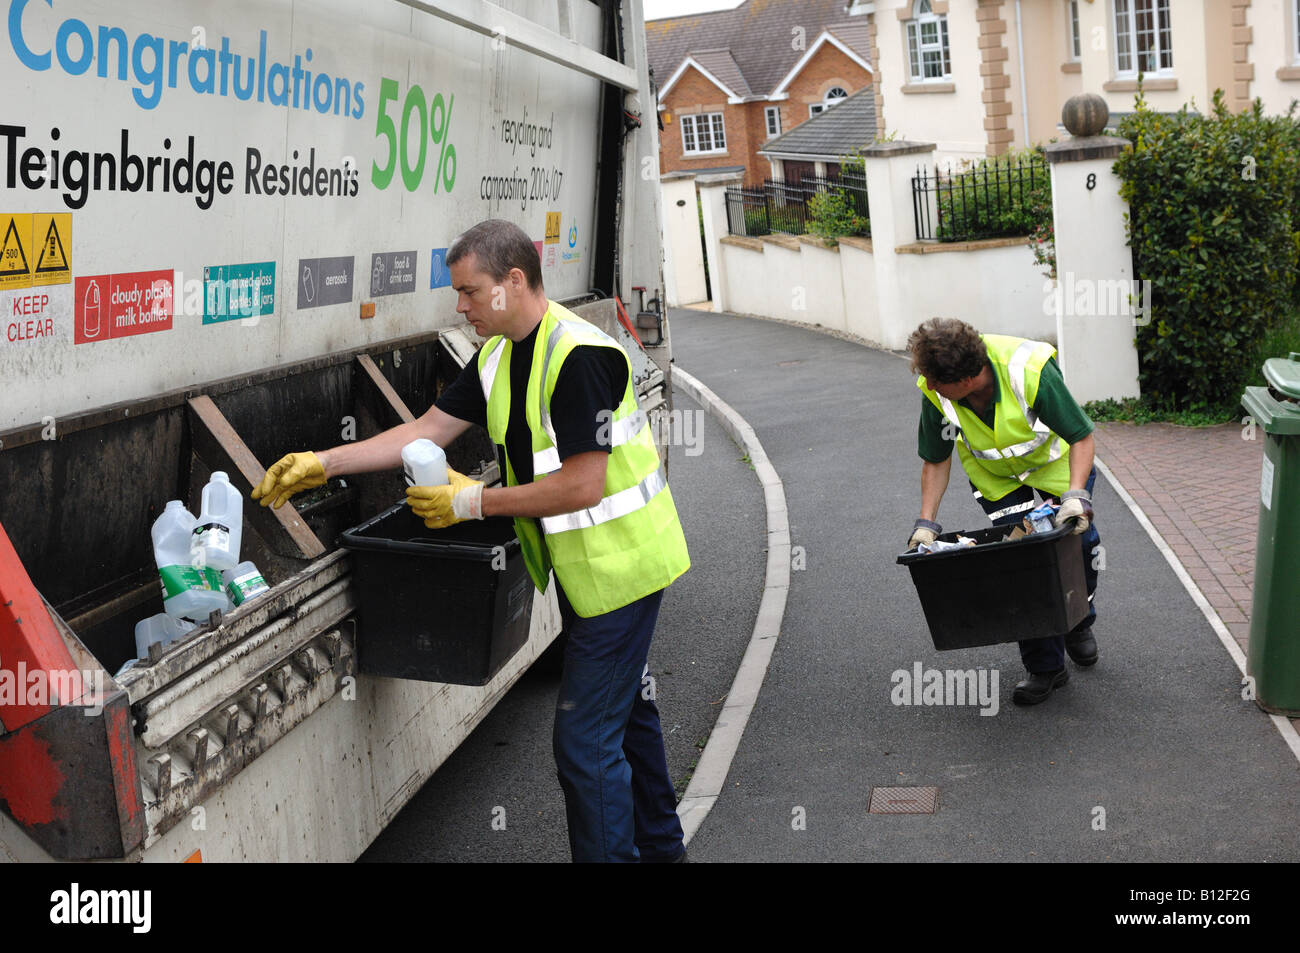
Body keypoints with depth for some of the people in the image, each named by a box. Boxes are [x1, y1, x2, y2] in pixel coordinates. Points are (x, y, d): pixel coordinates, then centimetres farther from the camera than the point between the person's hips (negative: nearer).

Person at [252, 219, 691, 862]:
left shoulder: (579, 355, -25)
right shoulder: (498, 355, 5)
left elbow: (584, 485, -27)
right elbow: (430, 429, 8)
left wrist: (474, 502, -19)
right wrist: (323, 464, 2)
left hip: (618, 566, -10)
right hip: (584, 564, 10)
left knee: (585, 736, -7)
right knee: (624, 705, 22)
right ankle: (657, 844, 40)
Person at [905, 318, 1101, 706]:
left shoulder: (1032, 372, -40)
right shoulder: (934, 392, -29)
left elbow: (1081, 438, -29)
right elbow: (936, 460, -12)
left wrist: (1076, 495, -44)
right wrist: (926, 522, -20)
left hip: (1053, 460, -1)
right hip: (995, 475, 1)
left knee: (1080, 542, -4)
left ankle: (1078, 623, 29)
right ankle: (1045, 667, 4)